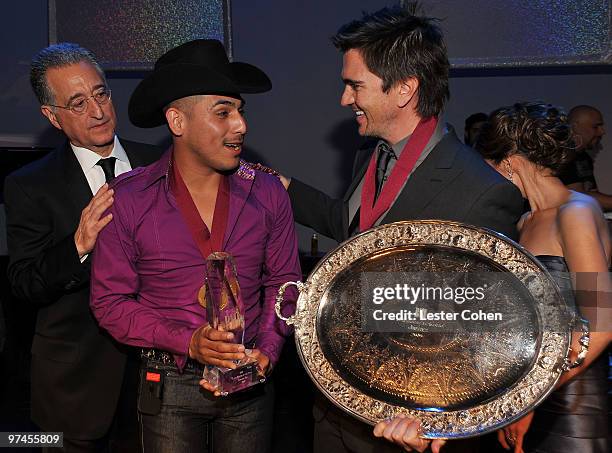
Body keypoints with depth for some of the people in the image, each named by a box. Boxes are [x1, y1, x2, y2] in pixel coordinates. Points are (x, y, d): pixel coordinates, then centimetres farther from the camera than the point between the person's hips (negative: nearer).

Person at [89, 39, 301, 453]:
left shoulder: (268, 194, -4)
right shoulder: (129, 200, -10)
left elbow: (283, 282, 6)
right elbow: (110, 302, -7)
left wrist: (267, 351, -9)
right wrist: (188, 342, -18)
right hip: (168, 384, -2)